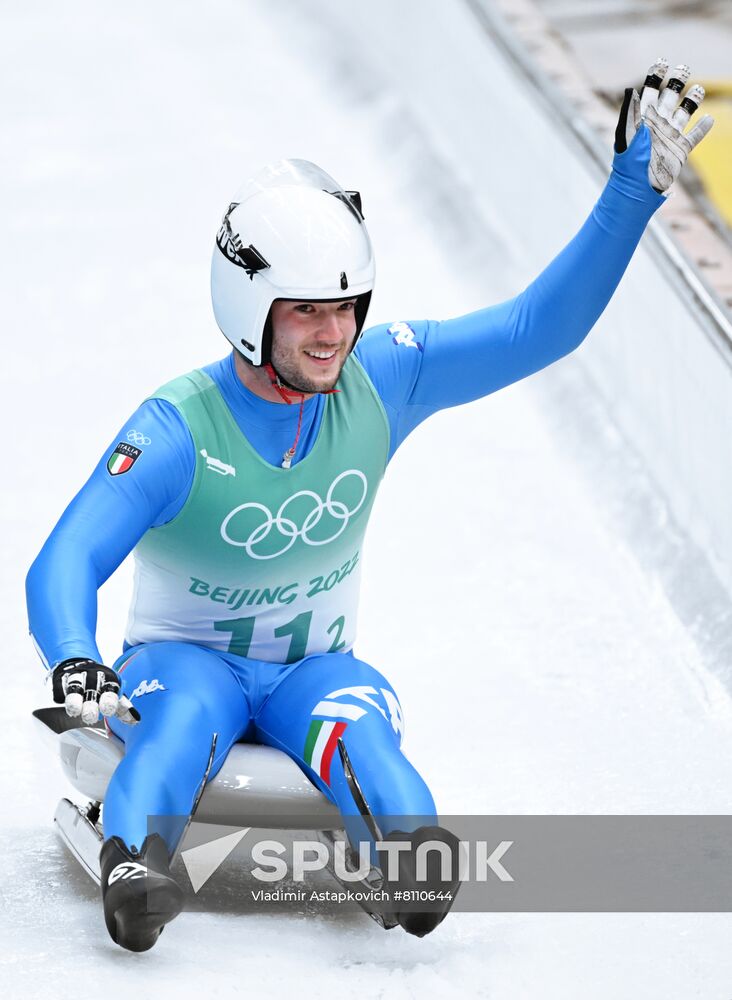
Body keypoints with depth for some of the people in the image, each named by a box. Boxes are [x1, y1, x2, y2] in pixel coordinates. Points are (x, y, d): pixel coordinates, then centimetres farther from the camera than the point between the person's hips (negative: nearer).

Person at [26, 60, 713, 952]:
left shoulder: (378, 382, -8)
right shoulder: (177, 429, -19)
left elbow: (537, 329, -9)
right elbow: (64, 565, -26)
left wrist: (633, 189, -18)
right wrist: (74, 662, -48)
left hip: (313, 670, 2)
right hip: (186, 659, -2)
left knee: (354, 721, -34)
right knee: (189, 713, -38)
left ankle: (413, 851, -61)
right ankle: (135, 863, -62)